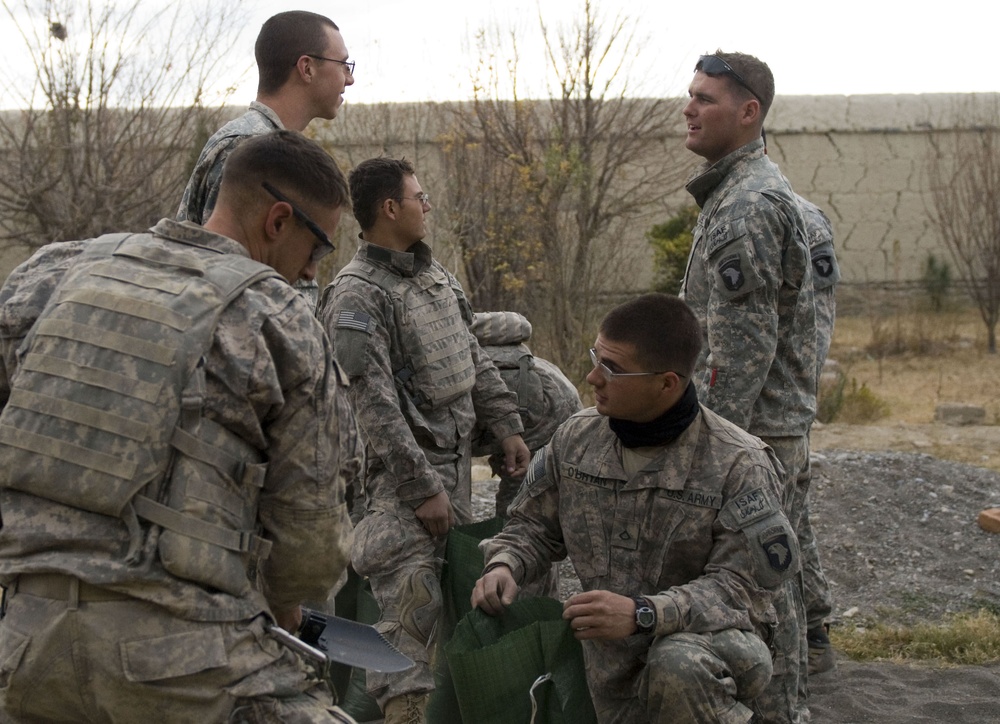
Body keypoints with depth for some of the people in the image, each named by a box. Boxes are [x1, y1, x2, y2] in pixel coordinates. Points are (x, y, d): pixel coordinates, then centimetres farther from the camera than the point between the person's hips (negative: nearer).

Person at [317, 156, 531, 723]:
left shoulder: (434, 272, 12)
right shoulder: (356, 297, -15)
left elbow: (474, 358, 19)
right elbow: (375, 406, -19)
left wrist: (506, 425, 14)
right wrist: (421, 487, -20)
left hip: (457, 459, 9)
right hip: (405, 469, -8)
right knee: (413, 607, -9)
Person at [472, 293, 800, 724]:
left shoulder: (738, 465, -17)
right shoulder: (575, 437, -2)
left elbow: (739, 586, -21)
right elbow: (535, 525, 11)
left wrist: (643, 614, -36)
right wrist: (504, 565, -13)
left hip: (714, 640, -5)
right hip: (613, 665, 5)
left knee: (677, 665, -38)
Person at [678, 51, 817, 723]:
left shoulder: (748, 206, -18)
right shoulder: (743, 190, 17)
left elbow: (743, 345, -22)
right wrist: (710, 432, 24)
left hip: (752, 435, -11)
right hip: (777, 424, 11)